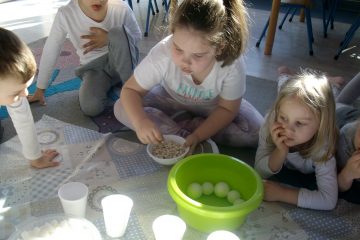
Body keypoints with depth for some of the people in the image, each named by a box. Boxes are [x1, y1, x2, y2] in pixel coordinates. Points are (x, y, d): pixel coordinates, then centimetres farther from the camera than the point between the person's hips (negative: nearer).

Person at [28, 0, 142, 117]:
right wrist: (40, 90, -2)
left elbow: (137, 36, -2)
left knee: (118, 31, -31)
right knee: (90, 107, -29)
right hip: (93, 68, 1)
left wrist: (109, 39, -22)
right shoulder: (66, 14, -20)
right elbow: (50, 51, -10)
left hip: (122, 63, 0)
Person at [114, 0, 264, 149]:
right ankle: (186, 134, -16)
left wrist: (197, 136, -33)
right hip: (172, 99, 1)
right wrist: (140, 121, -42)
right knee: (121, 108, -20)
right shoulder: (162, 54, -35)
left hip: (213, 106, 0)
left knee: (256, 131, -24)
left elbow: (226, 109, -19)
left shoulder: (233, 65, -34)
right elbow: (130, 89, -22)